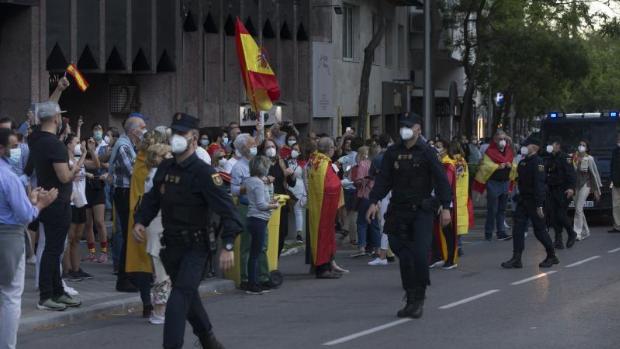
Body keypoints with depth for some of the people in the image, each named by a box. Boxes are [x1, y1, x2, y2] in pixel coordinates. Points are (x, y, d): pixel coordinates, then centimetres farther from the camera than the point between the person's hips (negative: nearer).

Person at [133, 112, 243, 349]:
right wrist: (140, 221, 0)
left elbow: (226, 209, -20)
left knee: (179, 297, -19)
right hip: (171, 243, 7)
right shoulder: (165, 169, 6)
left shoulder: (203, 172, -15)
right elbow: (152, 199, 18)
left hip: (195, 245, -7)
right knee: (188, 295, 21)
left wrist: (228, 246, -27)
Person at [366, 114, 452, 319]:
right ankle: (411, 300, 12)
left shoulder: (426, 152, -3)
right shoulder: (393, 153, 8)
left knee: (420, 254, -14)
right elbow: (383, 179, 10)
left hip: (422, 211, -4)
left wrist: (445, 207, -10)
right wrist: (374, 201, -3)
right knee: (404, 256, 3)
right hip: (399, 210, 4)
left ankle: (419, 296, -1)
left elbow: (441, 180, -4)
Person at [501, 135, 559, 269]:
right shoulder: (523, 162, 11)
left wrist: (539, 205, -25)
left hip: (534, 202, -8)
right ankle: (516, 259, 1)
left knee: (540, 230, 2)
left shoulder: (538, 162, -15)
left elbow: (539, 184, -21)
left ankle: (552, 256, 18)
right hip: (523, 200, 8)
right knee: (518, 229, 1)